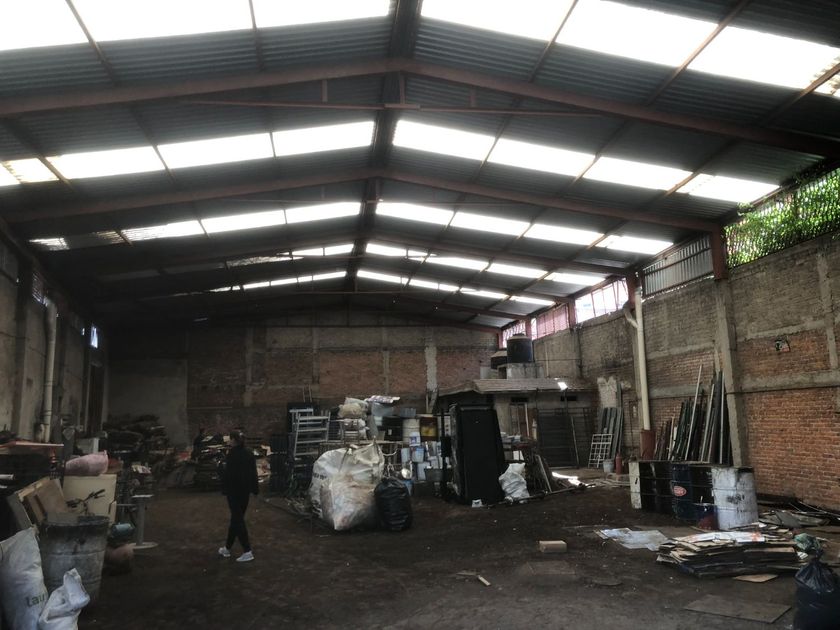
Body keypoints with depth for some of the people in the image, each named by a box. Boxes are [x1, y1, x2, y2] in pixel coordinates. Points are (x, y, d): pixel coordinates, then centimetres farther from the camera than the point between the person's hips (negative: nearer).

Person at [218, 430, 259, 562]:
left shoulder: (232, 454, -16)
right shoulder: (249, 454, 6)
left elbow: (228, 473, -17)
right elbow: (253, 473, 9)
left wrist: (224, 488, -8)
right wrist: (255, 489, 13)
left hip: (234, 491, -7)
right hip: (245, 491, 7)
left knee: (237, 520, -3)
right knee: (236, 518, 17)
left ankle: (247, 551, -6)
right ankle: (227, 548, 29)